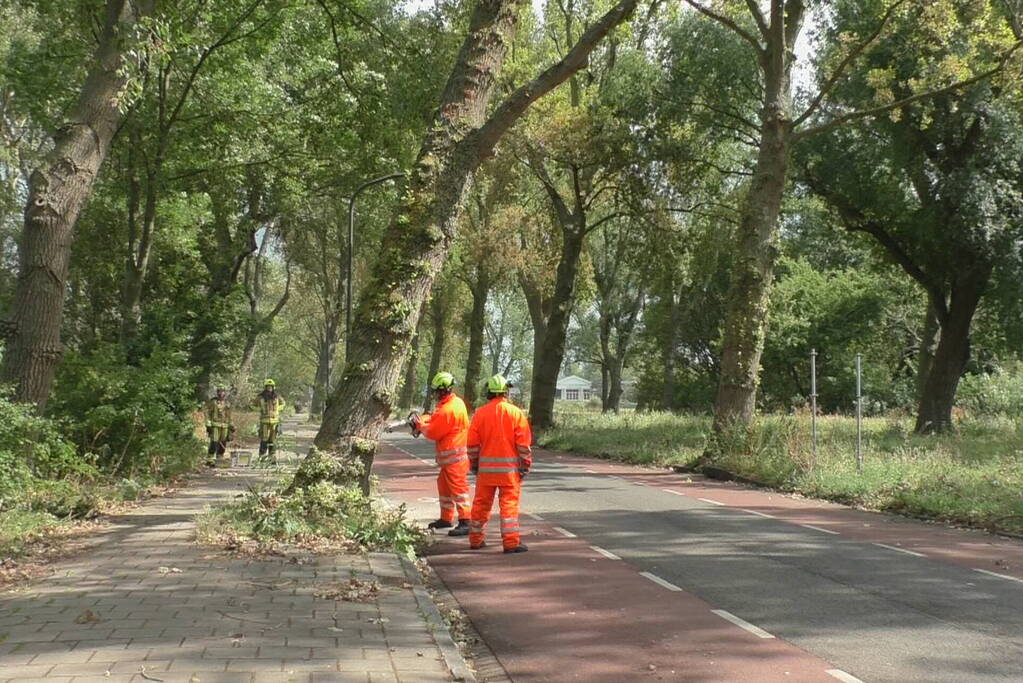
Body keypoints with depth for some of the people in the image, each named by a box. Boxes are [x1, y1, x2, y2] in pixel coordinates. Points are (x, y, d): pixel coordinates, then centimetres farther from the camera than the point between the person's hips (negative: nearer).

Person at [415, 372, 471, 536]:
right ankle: (446, 518, 30)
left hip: (454, 456, -10)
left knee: (458, 488, -9)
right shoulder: (457, 401, 8)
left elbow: (433, 433, -13)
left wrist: (421, 425, 4)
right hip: (455, 454, 10)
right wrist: (425, 418, 3)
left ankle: (465, 523, -8)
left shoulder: (447, 410, -23)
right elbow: (438, 418, 17)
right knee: (444, 485, 20)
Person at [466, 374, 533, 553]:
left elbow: (472, 444, 3)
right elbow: (524, 443, -6)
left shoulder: (480, 413, 0)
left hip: (486, 466, 2)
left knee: (481, 503, 12)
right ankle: (511, 542, -4)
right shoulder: (516, 413, -5)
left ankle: (476, 539, 22)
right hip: (509, 466, -2)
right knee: (509, 503, -1)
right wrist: (525, 466, 2)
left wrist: (473, 465, 15)